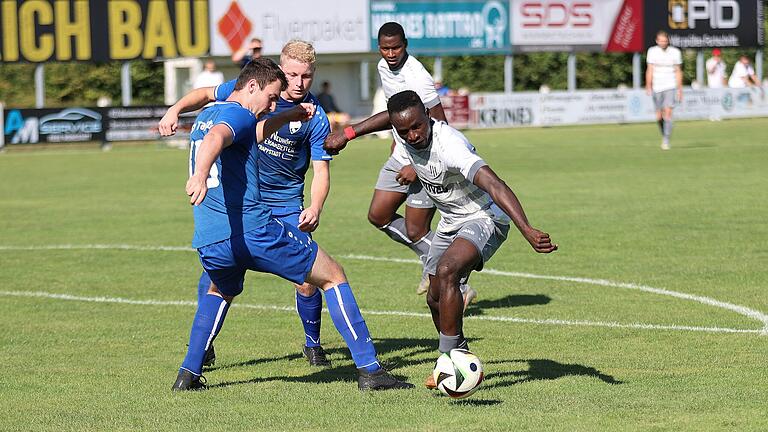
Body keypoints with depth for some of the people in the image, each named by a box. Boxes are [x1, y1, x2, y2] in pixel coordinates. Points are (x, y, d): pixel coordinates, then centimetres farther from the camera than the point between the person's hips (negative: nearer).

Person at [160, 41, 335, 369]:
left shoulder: (315, 118, -12)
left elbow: (321, 170, -11)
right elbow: (208, 95, 7)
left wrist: (315, 208, -30)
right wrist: (176, 109, -11)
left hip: (287, 204, -1)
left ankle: (312, 345, 18)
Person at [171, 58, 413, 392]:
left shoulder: (207, 115, 22)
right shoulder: (238, 114, -7)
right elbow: (215, 139, -31)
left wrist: (287, 117, 46)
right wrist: (200, 175, -49)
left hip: (209, 244, 8)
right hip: (253, 231, -8)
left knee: (222, 291, 40)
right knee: (333, 277, 6)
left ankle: (189, 374, 25)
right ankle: (369, 370, -1)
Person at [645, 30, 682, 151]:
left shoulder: (675, 52, 2)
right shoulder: (652, 51, 3)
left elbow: (678, 72, 6)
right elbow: (649, 70, 2)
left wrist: (679, 89, 5)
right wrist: (648, 86, -7)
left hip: (670, 87, -2)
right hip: (657, 88, 2)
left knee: (668, 112, -15)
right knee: (659, 116, 4)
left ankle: (666, 141, -16)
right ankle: (664, 135, 28)